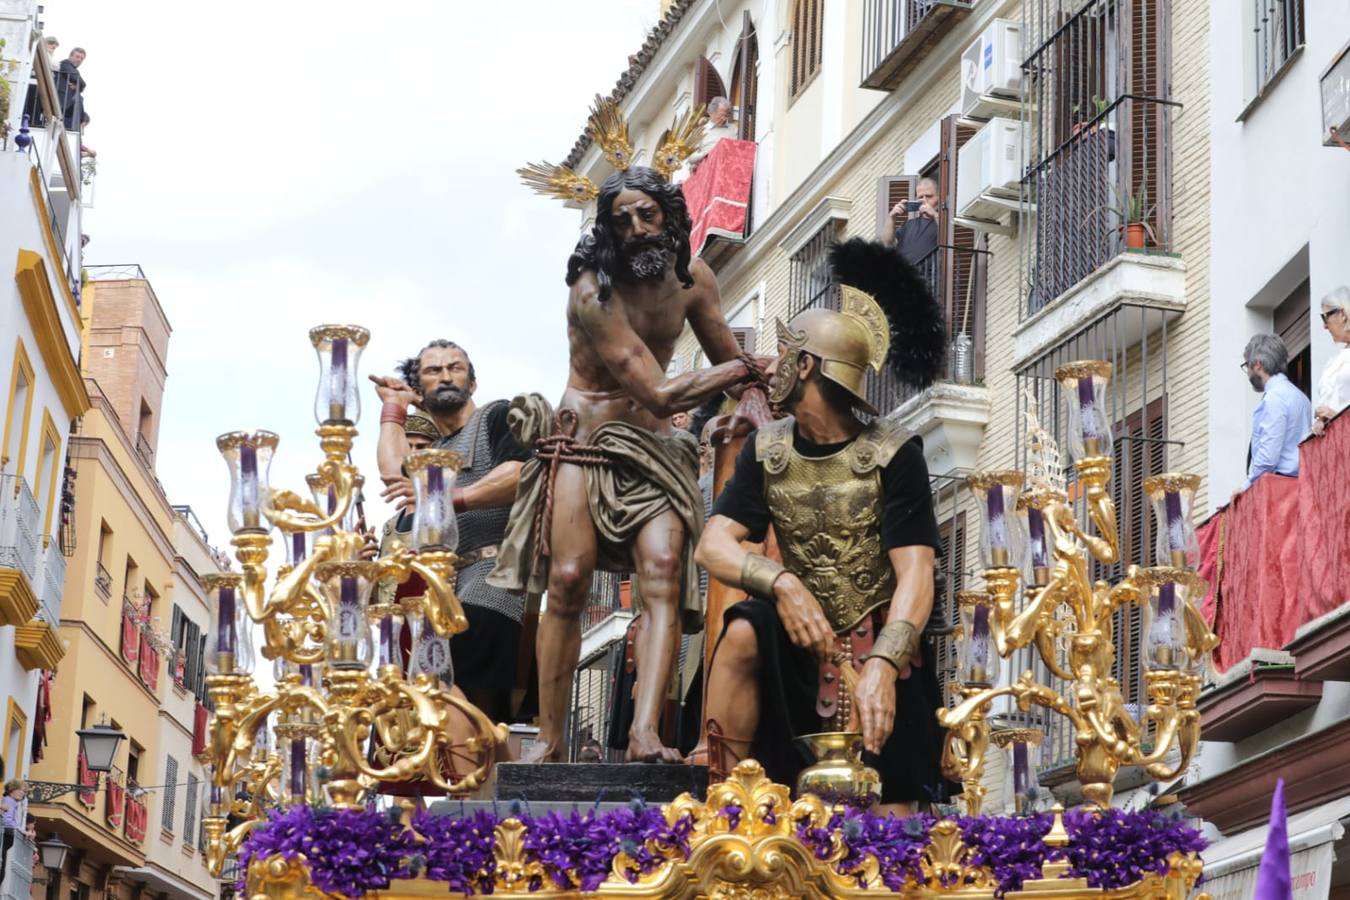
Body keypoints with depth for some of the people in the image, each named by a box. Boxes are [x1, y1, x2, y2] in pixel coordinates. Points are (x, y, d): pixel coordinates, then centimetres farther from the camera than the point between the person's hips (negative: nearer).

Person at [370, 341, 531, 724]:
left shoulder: (498, 416, 12)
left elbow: (523, 472, -7)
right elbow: (394, 474, 10)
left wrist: (452, 498, -17)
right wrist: (394, 408, 25)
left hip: (496, 565, -7)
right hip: (447, 583, 7)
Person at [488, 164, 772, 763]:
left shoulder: (692, 278, 3)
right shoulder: (594, 292, -18)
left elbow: (730, 361, 17)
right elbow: (660, 394, -22)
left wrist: (754, 402, -5)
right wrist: (741, 370, -10)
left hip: (651, 447, 4)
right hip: (582, 439, -4)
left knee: (664, 569, -19)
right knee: (568, 580, -16)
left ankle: (644, 734, -30)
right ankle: (549, 740, -7)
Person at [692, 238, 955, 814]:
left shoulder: (892, 455, -12)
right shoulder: (767, 452, 2)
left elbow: (915, 575, -21)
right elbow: (714, 544, -9)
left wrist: (881, 666, -37)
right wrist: (782, 583, -30)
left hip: (883, 654, -3)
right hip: (800, 653, 3)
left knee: (889, 822, -13)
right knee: (744, 633, -30)